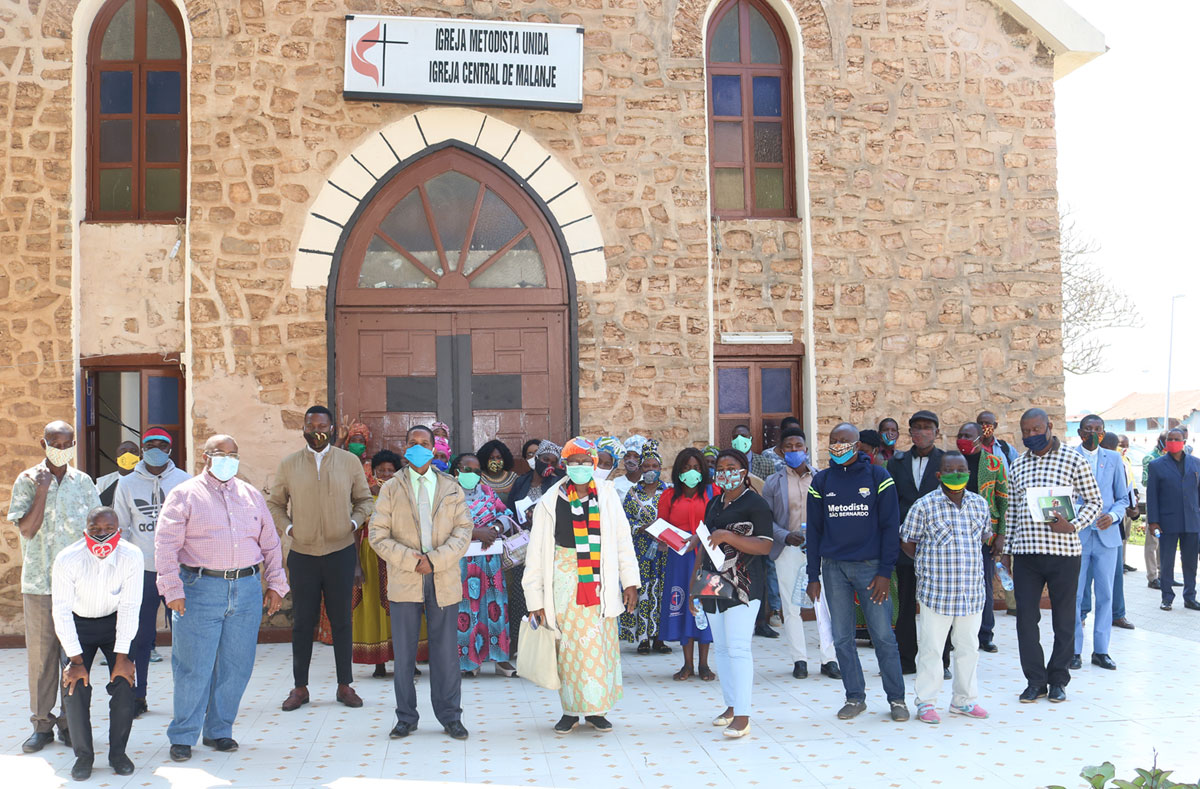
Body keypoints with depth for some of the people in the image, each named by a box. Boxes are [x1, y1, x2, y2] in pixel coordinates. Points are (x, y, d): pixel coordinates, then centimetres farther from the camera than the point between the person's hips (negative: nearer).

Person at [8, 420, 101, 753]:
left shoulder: (84, 482, 7)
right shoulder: (27, 481, 2)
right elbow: (26, 529, -6)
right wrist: (42, 491, -13)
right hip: (38, 582, -1)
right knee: (40, 651, 3)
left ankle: (71, 722, 12)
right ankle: (42, 723, 14)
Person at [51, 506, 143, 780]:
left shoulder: (132, 557, -23)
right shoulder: (67, 559, -25)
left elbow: (129, 608, -19)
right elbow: (62, 612, -21)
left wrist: (122, 655, -20)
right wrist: (75, 659, -22)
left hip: (114, 622, 0)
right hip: (77, 624, 0)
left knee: (124, 680, -15)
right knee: (74, 684, -16)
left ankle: (118, 752, 2)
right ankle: (83, 755, 2)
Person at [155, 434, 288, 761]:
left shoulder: (251, 495, 15)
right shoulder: (185, 495, 2)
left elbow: (270, 543, 17)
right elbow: (166, 545, -4)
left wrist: (276, 584, 11)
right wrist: (172, 590, -12)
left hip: (246, 589, 4)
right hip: (201, 589, -4)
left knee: (236, 666, 8)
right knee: (194, 667, -1)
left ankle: (219, 731, 22)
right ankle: (183, 736, 13)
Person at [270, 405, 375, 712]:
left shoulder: (350, 462, 4)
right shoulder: (288, 465, 4)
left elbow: (365, 499, 11)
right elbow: (274, 503, 12)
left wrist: (353, 523, -4)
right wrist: (287, 527, -3)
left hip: (341, 552, 0)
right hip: (302, 554, 0)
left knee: (341, 619, 6)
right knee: (302, 621, 5)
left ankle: (345, 685, 17)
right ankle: (300, 687, 17)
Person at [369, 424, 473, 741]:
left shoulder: (451, 488, 9)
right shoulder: (391, 488, 7)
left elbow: (463, 531, 1)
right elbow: (378, 535, 0)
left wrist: (435, 560, -13)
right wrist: (411, 560, -13)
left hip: (444, 581, 0)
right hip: (404, 582, 0)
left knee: (446, 652, 4)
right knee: (404, 654, 5)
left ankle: (450, 717, 15)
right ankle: (406, 717, 17)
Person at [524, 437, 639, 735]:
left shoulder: (607, 496, 5)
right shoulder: (549, 503, 0)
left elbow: (623, 540, 10)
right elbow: (536, 553, 2)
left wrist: (630, 582, 5)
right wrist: (535, 600, 0)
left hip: (600, 584, 2)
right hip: (565, 583, -1)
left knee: (601, 646, 4)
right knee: (569, 647, 1)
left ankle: (595, 709, 18)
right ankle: (571, 710, 16)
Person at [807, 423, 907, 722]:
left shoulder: (878, 477, 0)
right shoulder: (821, 481, 8)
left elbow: (890, 527, -1)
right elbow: (814, 530, 10)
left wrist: (885, 572, -8)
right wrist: (813, 576, 5)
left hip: (870, 566, -2)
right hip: (834, 568, 3)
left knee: (883, 635, -1)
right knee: (842, 637, 5)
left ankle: (896, 698, 11)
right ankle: (855, 697, 17)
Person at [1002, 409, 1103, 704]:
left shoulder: (1073, 460, -2)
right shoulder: (1018, 465, 10)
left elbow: (1094, 501, 1)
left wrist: (1073, 526, -16)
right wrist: (1007, 549, 12)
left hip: (1063, 551, -3)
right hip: (1025, 552, 3)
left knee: (1064, 619, 6)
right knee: (1025, 617, 1)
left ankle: (1058, 680, 20)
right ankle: (1036, 680, 12)